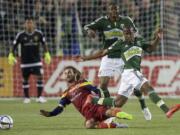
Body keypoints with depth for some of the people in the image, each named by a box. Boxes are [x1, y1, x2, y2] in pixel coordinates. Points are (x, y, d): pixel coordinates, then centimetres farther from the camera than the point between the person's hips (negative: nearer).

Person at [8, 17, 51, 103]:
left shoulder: (39, 34, -3)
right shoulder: (21, 35, -6)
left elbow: (44, 44, 8)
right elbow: (14, 45, -1)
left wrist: (47, 54, 6)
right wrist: (11, 55, -8)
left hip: (36, 61, 0)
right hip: (25, 62, 0)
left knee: (40, 77, -10)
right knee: (25, 79, 7)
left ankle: (39, 97, -3)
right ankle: (26, 98, 19)